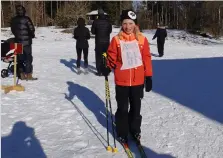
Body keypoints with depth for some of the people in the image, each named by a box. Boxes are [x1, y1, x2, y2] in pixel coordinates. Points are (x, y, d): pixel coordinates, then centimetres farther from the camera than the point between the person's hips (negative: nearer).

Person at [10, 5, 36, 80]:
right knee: (28, 58, 1)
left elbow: (13, 30, 10)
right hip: (26, 41, -5)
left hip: (18, 42, 5)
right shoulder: (26, 19, -14)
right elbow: (31, 29, -13)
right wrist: (32, 35, 7)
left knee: (20, 58, 12)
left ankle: (22, 75, 15)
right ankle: (29, 75, 1)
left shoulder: (13, 20, 4)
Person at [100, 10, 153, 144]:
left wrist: (149, 77, 1)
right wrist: (107, 67, -21)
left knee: (136, 107, 16)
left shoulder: (142, 39, -3)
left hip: (138, 80, 1)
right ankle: (122, 132, 26)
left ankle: (135, 129, 35)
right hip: (121, 80, -1)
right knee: (122, 108, 9)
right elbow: (112, 57, -1)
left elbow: (147, 59, 1)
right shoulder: (116, 39, -5)